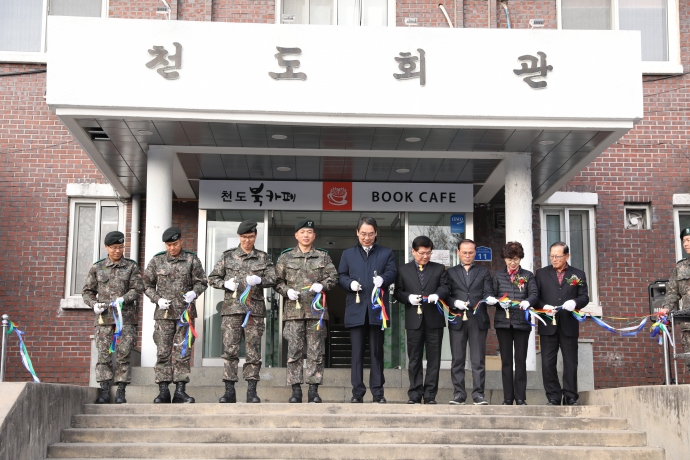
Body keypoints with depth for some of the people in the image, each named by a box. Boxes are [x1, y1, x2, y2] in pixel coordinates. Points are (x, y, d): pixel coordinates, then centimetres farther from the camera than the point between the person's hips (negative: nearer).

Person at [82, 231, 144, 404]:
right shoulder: (97, 268, 11)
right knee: (103, 354, -3)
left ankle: (121, 392, 1)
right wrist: (94, 304, -4)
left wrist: (123, 299, -15)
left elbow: (138, 288, 1)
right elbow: (87, 291, 14)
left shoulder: (131, 267, 8)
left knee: (123, 354, -3)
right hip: (104, 318, 1)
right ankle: (105, 391, 0)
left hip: (126, 316, -1)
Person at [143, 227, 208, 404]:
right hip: (164, 313, 0)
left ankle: (180, 390, 4)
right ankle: (163, 391, 4)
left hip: (186, 312, 0)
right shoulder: (156, 261, 7)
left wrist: (194, 292, -12)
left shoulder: (192, 260, 5)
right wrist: (157, 299, -4)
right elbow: (147, 284, 11)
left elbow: (201, 282, 9)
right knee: (163, 352, -1)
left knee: (183, 352, 0)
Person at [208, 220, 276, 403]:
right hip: (232, 307, 0)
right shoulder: (228, 256, 11)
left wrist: (259, 280, -14)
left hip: (254, 308, 0)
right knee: (230, 350, -4)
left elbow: (273, 279, 6)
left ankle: (252, 391, 4)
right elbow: (212, 278, 12)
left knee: (253, 350, 0)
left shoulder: (263, 257, 12)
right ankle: (229, 391, 0)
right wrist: (225, 284, -7)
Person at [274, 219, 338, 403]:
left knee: (316, 351, 0)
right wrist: (287, 291, -8)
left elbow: (333, 277, 8)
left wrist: (322, 285, -10)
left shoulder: (323, 256, 11)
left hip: (316, 309, 0)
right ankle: (296, 389, 4)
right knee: (294, 351, -1)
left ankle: (314, 390, 5)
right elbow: (278, 281, 9)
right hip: (293, 309, 0)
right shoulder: (285, 257, 10)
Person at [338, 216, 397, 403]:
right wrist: (350, 283, -11)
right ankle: (357, 392, 6)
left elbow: (392, 272, -1)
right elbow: (341, 276, 10)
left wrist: (383, 279, -23)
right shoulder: (348, 254, 17)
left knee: (377, 351, 4)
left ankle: (378, 391, 8)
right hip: (356, 308, 1)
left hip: (377, 308, -1)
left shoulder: (386, 253, 13)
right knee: (357, 351, 2)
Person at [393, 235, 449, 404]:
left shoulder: (439, 269, 11)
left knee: (434, 359, 1)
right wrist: (409, 297, -12)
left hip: (434, 320, 0)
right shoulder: (403, 270, 11)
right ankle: (414, 395, 8)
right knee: (414, 359, 4)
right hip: (414, 320, 0)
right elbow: (398, 292, 7)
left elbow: (445, 287, 1)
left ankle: (430, 395, 7)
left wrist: (437, 295, -19)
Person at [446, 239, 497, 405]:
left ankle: (478, 395, 1)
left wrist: (490, 298, -18)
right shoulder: (451, 272, 14)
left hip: (478, 320, -1)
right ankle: (459, 394, 8)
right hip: (457, 320, 1)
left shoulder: (483, 271, 14)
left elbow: (487, 292, 4)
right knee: (457, 360, 3)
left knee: (478, 360, -2)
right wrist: (455, 303, -13)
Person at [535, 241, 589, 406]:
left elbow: (584, 297, 4)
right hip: (548, 325, 0)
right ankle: (553, 397, 7)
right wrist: (544, 306, -14)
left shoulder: (578, 275, 10)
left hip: (569, 325, 0)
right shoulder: (541, 273, 10)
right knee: (548, 363, -1)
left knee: (570, 363, 3)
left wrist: (575, 302, -17)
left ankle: (570, 397, 10)